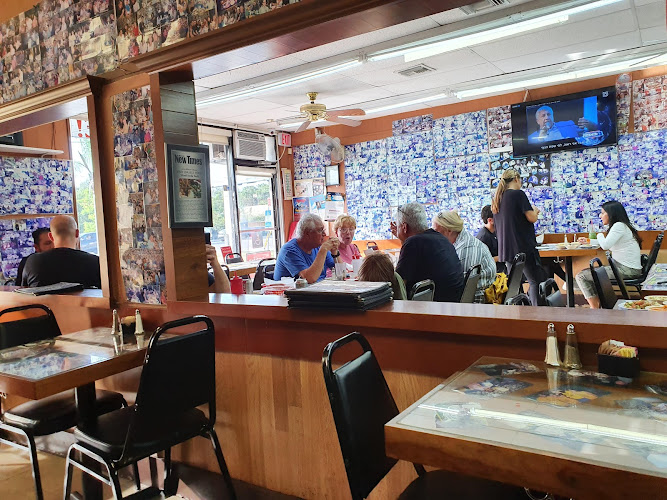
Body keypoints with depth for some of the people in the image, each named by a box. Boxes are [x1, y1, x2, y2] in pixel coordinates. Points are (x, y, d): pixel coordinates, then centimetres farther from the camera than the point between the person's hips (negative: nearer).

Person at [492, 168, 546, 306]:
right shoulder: (518, 194, -10)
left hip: (506, 248, 8)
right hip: (523, 247, -8)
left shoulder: (497, 199, 12)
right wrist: (535, 211, 9)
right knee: (536, 281, -1)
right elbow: (532, 218, -12)